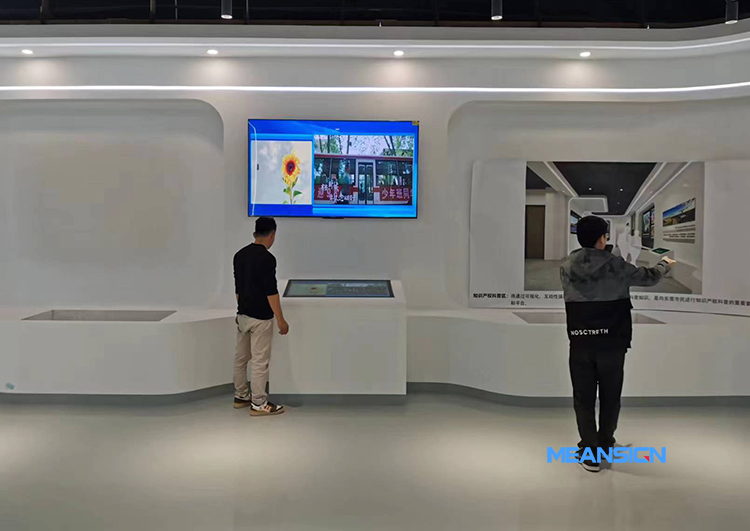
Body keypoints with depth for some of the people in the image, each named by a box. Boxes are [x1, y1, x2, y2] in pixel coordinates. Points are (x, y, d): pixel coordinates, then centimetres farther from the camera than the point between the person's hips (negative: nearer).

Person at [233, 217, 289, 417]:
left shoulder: (239, 255, 6)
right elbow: (271, 291, -21)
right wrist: (280, 319, -16)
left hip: (242, 314, 8)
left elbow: (237, 287, 13)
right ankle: (259, 404, 6)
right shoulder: (266, 258, -19)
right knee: (260, 361, -1)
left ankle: (241, 396, 27)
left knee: (241, 357, 16)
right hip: (260, 317, -8)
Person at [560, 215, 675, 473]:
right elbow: (649, 277, 7)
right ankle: (605, 445, 32)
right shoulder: (616, 266, -8)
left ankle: (590, 454, 8)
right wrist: (665, 264, 29)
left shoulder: (566, 268, -4)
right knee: (610, 397, 17)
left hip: (580, 343, 1)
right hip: (611, 343, -1)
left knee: (583, 399, 9)